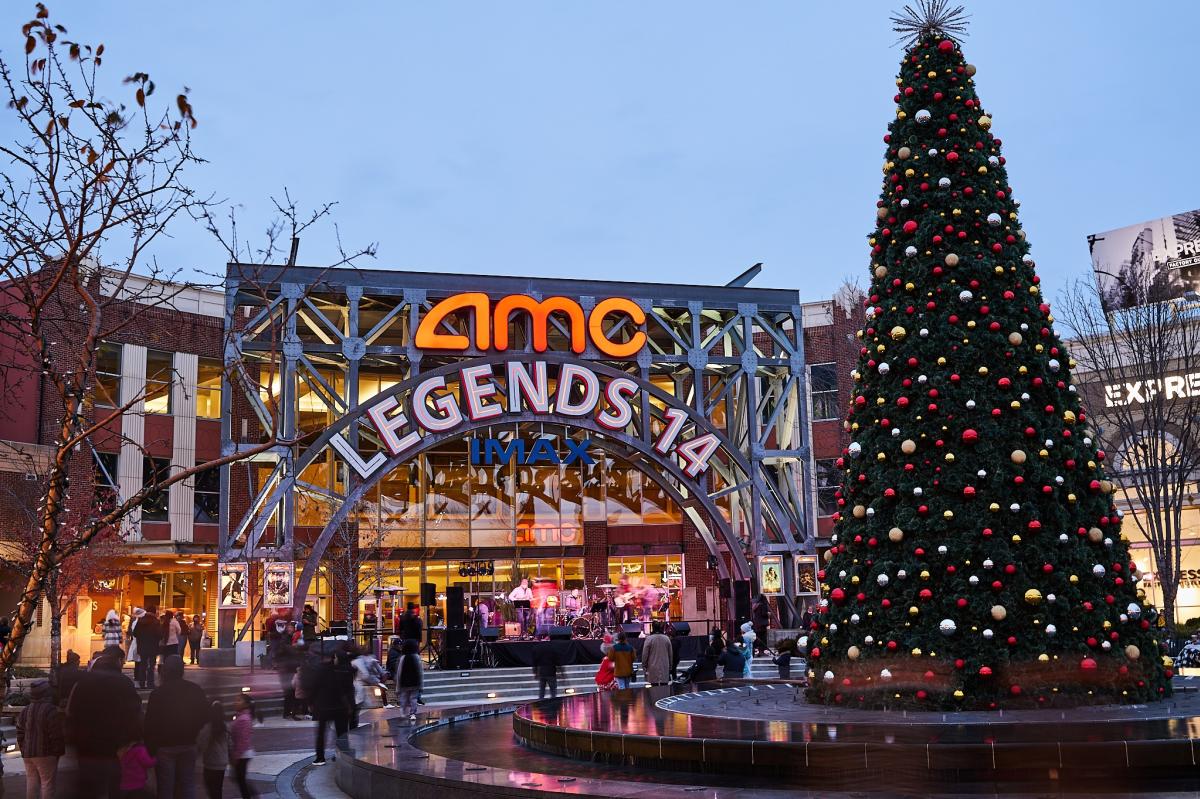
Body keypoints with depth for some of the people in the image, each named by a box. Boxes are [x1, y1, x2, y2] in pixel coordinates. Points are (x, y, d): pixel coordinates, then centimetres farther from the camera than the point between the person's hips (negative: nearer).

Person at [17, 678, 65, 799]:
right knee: (48, 783, -3)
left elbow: (20, 735, 13)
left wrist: (24, 751, 21)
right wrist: (58, 752, -2)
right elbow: (57, 735, -14)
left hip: (28, 754, 7)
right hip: (45, 753, -7)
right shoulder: (52, 710, -14)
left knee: (31, 781, 12)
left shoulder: (24, 711, 9)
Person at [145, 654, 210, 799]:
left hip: (165, 746, -4)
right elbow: (205, 716, 5)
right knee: (188, 784, 12)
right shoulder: (196, 690, -1)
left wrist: (150, 749, -3)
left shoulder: (158, 693, -13)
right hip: (189, 745, 4)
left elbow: (150, 723, -11)